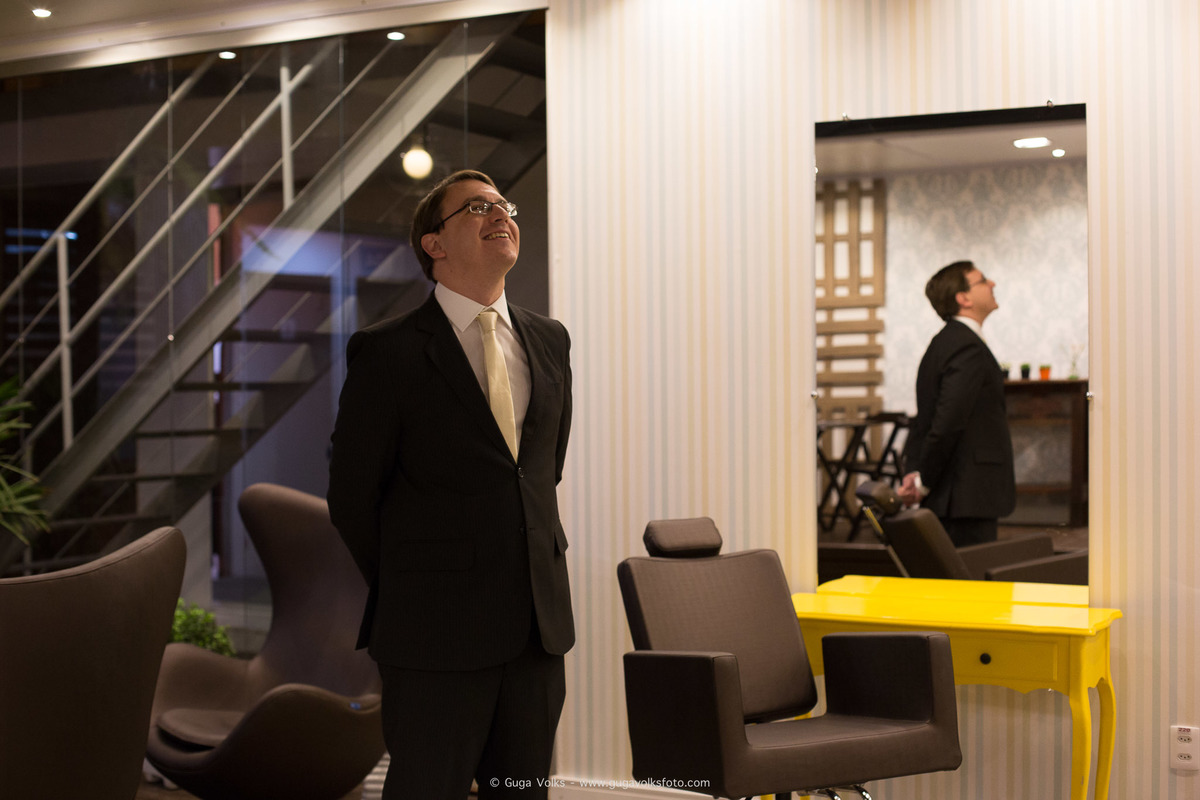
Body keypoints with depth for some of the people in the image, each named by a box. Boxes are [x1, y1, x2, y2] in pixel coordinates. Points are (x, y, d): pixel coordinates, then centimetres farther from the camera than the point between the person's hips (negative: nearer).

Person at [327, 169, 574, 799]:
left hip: (538, 623, 5)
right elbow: (351, 497, -1)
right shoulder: (388, 351, -6)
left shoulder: (549, 340, 11)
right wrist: (408, 597, 6)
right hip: (438, 632, -5)